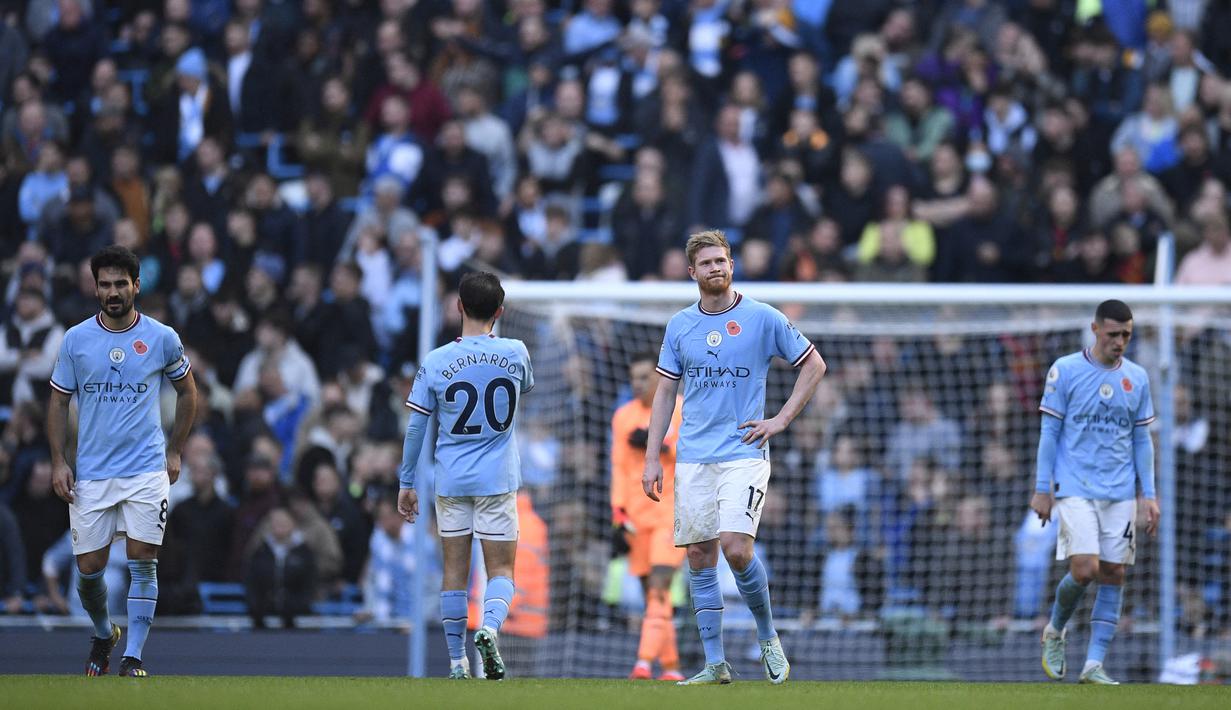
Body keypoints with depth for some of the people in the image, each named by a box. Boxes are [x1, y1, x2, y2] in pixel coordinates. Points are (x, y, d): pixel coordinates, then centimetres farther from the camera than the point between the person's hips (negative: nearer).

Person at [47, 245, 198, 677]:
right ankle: (103, 634, 30)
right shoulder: (76, 340, 2)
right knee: (89, 568, 2)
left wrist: (174, 452, 11)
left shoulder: (161, 338, 1)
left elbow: (187, 390, 15)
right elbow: (59, 402, 9)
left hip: (147, 470, -1)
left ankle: (133, 657, -4)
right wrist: (58, 461, 0)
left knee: (143, 562, -8)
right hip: (90, 474, 1)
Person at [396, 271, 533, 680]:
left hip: (451, 480, 1)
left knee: (455, 571, 9)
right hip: (498, 479, -1)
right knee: (501, 569, 4)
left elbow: (415, 427, -1)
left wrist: (406, 484, 9)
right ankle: (489, 627, -25)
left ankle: (457, 662, 9)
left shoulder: (435, 363, -5)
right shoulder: (515, 354, -4)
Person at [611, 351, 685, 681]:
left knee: (659, 586, -18)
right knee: (652, 593, 3)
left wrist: (660, 445, -15)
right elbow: (619, 467, 11)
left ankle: (645, 662, -26)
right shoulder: (624, 416, 11)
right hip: (638, 515, 4)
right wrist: (619, 512, 3)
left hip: (672, 513, -4)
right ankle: (671, 668, 10)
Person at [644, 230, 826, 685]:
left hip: (743, 454, -4)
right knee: (699, 557, 0)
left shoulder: (762, 319, -1)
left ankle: (767, 636, 4)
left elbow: (814, 365, 8)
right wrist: (652, 458, 6)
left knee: (736, 548, -18)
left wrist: (781, 420, 0)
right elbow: (665, 392, 13)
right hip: (692, 458, 4)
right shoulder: (680, 326, 9)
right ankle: (715, 664, 5)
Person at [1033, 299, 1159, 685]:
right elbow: (1049, 432, 0)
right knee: (1084, 569, -15)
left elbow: (1142, 439, 14)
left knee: (1113, 574, -2)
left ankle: (1094, 664, 2)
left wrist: (1149, 495, 7)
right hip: (1075, 489, -4)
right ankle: (1054, 632, 13)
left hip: (1121, 493, 4)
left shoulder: (1137, 378, 9)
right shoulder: (1065, 371, -2)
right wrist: (1042, 489, -3)